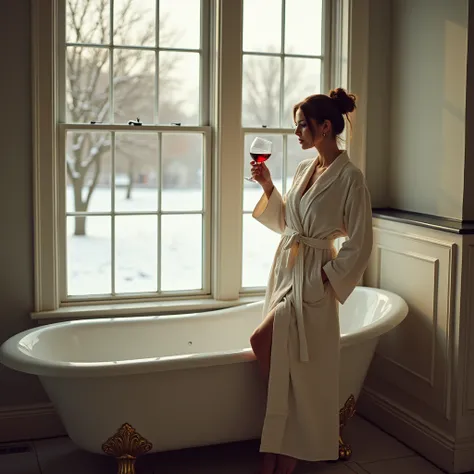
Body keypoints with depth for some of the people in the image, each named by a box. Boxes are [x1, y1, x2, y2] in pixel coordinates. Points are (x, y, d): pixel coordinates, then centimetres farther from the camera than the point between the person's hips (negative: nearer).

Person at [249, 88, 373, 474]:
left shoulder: (350, 177, -12)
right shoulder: (304, 168, 11)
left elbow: (360, 244, -12)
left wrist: (325, 277, -15)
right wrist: (268, 187, 7)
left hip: (313, 277, -7)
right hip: (285, 268, 7)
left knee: (263, 341, -18)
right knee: (283, 360, 6)